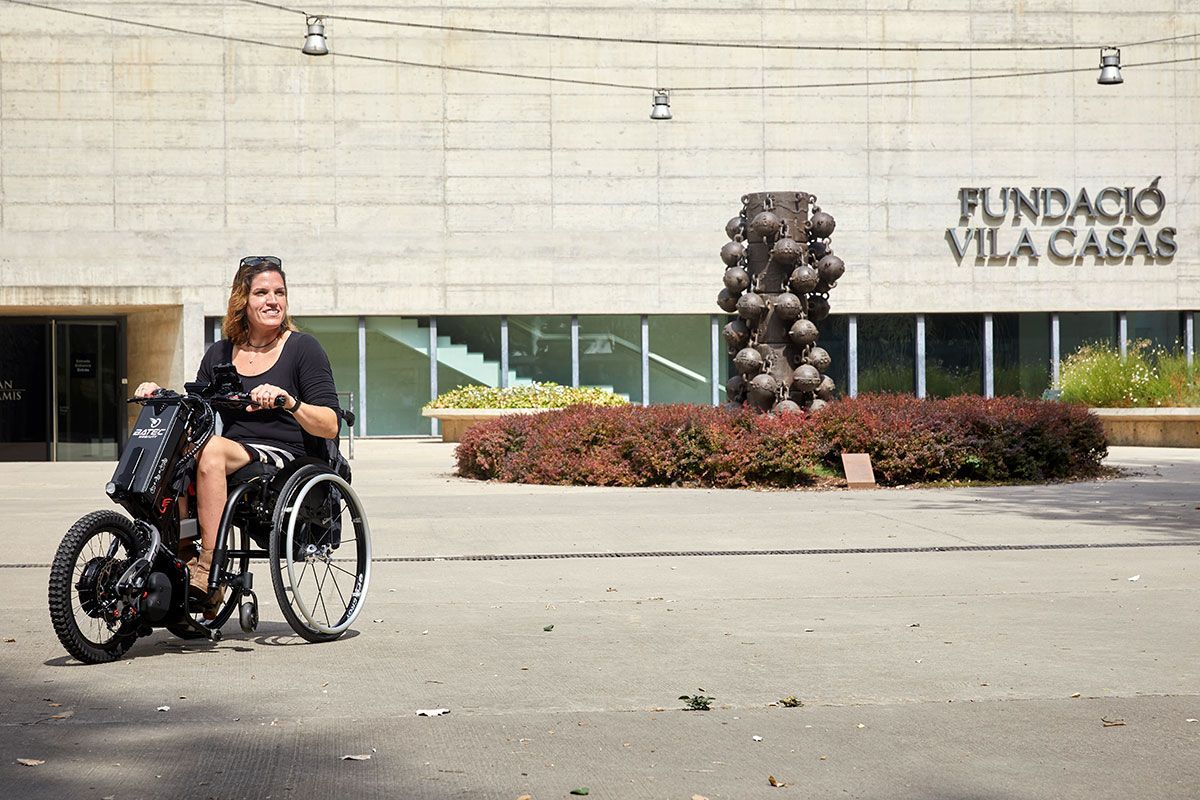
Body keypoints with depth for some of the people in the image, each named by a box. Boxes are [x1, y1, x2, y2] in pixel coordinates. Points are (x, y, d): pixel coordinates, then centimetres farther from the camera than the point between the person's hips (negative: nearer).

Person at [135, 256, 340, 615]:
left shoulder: (303, 348, 5)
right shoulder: (219, 354, 19)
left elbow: (330, 426, -4)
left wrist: (288, 400, -20)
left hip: (282, 458, -4)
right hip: (232, 457, 4)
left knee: (211, 448, -34)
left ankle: (208, 570, -35)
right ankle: (180, 560, -24)